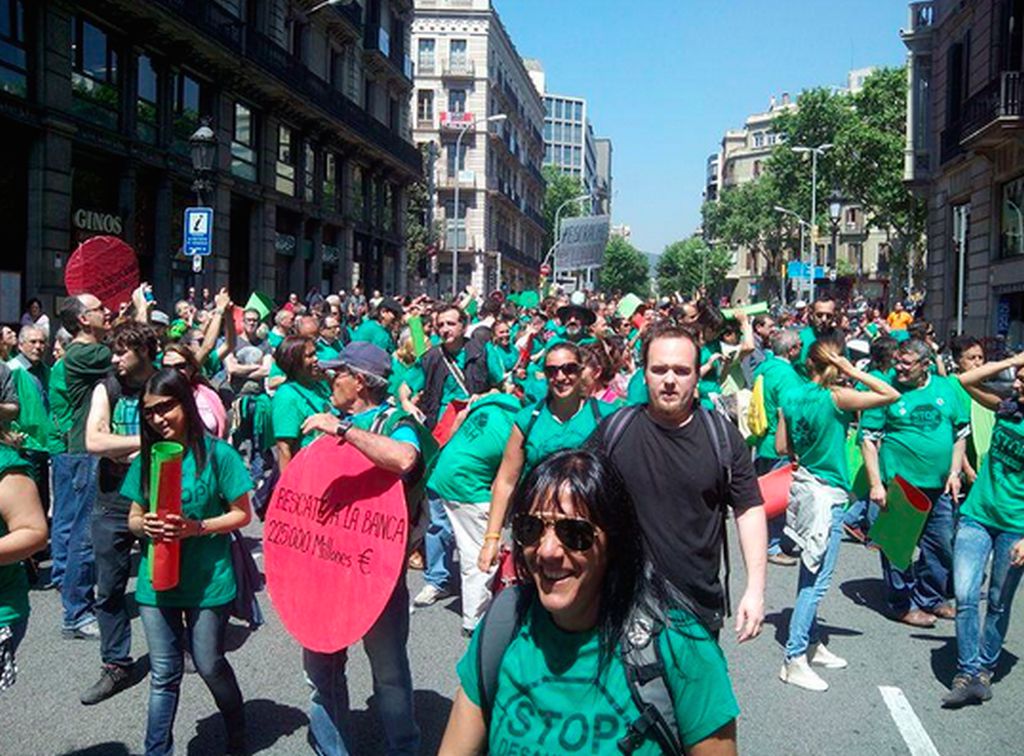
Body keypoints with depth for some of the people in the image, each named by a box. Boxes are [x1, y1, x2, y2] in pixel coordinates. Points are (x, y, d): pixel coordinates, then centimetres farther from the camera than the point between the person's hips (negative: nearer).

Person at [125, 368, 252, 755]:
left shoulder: (217, 454, -9)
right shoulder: (147, 458, 4)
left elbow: (242, 514, -6)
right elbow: (133, 518, 10)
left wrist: (197, 528, -20)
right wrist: (144, 525, -13)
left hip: (207, 581, -3)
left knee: (210, 665, 10)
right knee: (164, 673, 10)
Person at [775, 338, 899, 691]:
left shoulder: (792, 395, 3)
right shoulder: (836, 397, -16)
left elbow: (782, 447, 8)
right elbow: (891, 395, -14)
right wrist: (853, 373, -11)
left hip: (804, 487, 8)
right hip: (828, 495, -8)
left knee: (810, 576, 18)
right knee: (817, 580, -3)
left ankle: (812, 644, 30)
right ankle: (794, 660, -1)